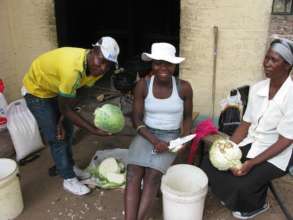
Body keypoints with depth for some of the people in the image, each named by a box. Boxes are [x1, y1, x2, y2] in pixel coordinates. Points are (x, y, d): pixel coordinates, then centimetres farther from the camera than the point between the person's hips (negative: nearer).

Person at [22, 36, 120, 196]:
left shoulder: (94, 67, -17)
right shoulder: (72, 69, -42)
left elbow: (73, 97, -5)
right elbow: (65, 109, -31)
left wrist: (62, 120, -12)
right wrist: (94, 130, -30)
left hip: (56, 89, 8)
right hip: (37, 90, -7)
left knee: (67, 131, 15)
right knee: (56, 138, -4)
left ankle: (69, 166, 36)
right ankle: (69, 179, 12)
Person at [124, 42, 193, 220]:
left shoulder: (184, 88, -8)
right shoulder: (143, 85, -9)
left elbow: (187, 116, 7)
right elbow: (136, 119, -6)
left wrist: (185, 138, -9)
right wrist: (154, 141, -18)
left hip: (170, 137, -1)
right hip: (146, 134, 1)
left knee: (152, 175, -25)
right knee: (133, 173, -24)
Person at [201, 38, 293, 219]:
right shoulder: (257, 88, -2)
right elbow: (246, 124, 3)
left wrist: (252, 163, -25)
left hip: (276, 154, -6)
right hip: (250, 144, 6)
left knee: (243, 184, -24)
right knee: (210, 163, -6)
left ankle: (257, 205, 14)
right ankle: (233, 195, 22)